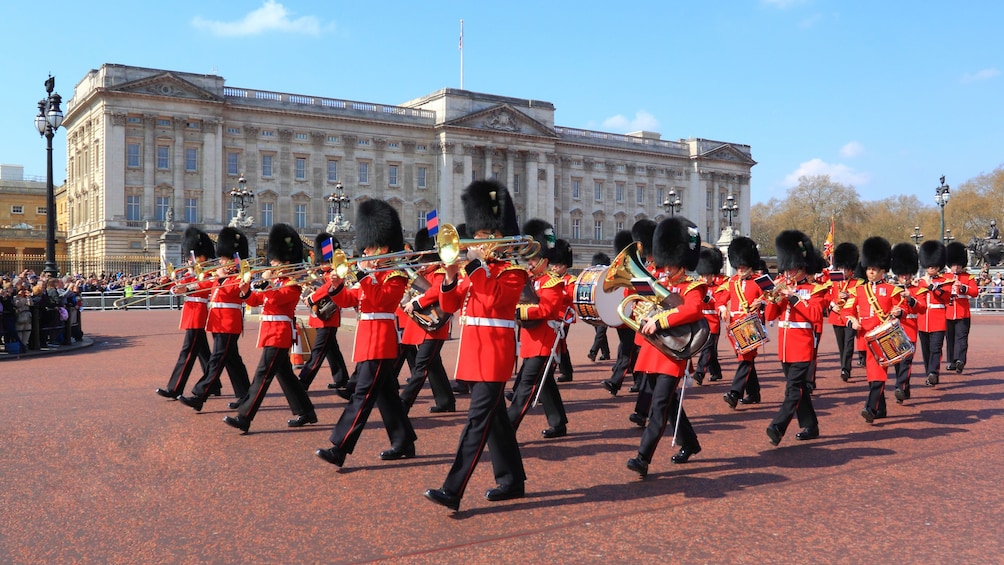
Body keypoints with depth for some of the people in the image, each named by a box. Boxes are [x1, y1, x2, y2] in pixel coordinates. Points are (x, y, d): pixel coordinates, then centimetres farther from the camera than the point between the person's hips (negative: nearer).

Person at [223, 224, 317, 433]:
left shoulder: (293, 284, -10)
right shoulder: (275, 281, 17)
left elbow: (275, 299, -26)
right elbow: (255, 301, 15)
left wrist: (264, 282, -26)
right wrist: (246, 291, -3)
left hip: (279, 334, -10)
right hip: (272, 333, 10)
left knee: (263, 375, -11)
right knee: (284, 374, 13)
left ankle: (244, 418, -13)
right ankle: (306, 413, 21)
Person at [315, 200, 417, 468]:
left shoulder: (396, 275, -8)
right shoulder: (370, 276, 17)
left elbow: (380, 299, -23)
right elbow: (347, 300, 14)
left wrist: (365, 274, -24)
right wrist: (337, 286, -5)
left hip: (380, 341, -9)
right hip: (368, 339, 9)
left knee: (363, 394, -11)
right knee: (385, 393, 13)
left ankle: (339, 449, -15)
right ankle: (404, 442, 22)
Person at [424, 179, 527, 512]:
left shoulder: (514, 268, -5)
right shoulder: (477, 269, 16)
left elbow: (495, 299, -23)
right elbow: (449, 305, 11)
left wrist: (475, 264, -18)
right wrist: (451, 276, -6)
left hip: (495, 350, -8)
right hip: (473, 348, 8)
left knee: (478, 419, -11)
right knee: (494, 417, 13)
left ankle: (452, 491, -15)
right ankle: (512, 481, 23)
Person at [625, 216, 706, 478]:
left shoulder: (692, 287, -9)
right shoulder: (658, 280, 11)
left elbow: (694, 310, -31)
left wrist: (659, 321, -36)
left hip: (673, 352, -7)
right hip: (651, 349, 7)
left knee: (659, 404, -12)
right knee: (668, 401, 18)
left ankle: (643, 458, -14)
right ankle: (689, 443, 36)